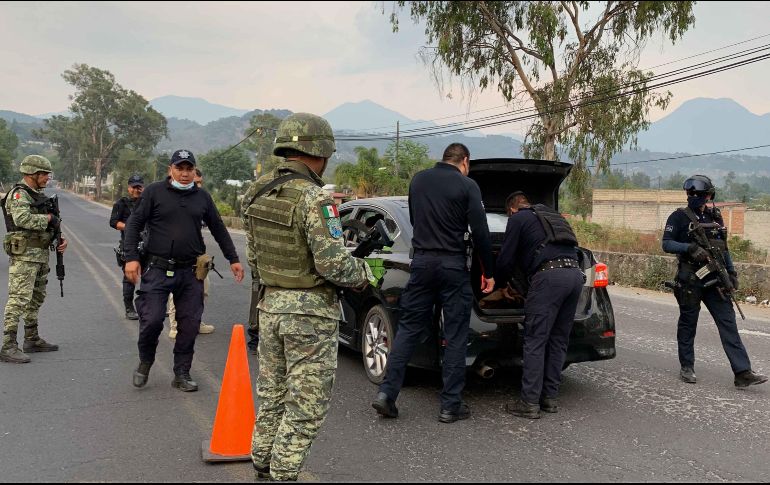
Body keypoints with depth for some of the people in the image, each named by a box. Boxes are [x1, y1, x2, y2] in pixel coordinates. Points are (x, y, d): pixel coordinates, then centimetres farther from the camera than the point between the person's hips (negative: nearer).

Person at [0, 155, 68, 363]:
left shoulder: (38, 196, 16)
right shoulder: (18, 194, -11)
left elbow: (47, 226, 22)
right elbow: (22, 219, -30)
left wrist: (60, 238, 5)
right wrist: (48, 218, -16)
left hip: (40, 255, 10)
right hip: (24, 255, -10)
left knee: (36, 299, 16)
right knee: (19, 300, -11)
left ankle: (32, 340, 27)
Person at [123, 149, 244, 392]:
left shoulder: (202, 197, 10)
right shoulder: (155, 192, 1)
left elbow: (219, 229, 18)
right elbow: (134, 224, 1)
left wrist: (233, 259, 18)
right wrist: (131, 258, -9)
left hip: (190, 272, 3)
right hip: (158, 269, -3)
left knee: (190, 324, 4)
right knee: (152, 320, -7)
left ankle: (182, 374, 18)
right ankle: (145, 363, 22)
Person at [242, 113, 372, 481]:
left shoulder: (257, 193, 6)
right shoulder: (313, 198, -18)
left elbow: (254, 256, 13)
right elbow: (333, 262, -21)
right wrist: (363, 273, -3)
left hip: (270, 306, 8)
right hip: (310, 311, -8)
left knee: (272, 395, 21)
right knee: (305, 405, 4)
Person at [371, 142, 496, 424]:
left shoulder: (418, 180, 10)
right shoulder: (467, 186, -5)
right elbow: (480, 233, -8)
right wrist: (488, 272, 1)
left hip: (421, 262, 4)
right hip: (453, 266, -4)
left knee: (409, 328, 11)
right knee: (455, 336, 4)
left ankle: (387, 393, 4)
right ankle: (451, 405, 9)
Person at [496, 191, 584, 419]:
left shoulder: (517, 219, 12)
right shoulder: (552, 216, 32)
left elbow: (506, 258, 9)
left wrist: (502, 285, 27)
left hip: (549, 274, -7)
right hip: (575, 273, 7)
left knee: (535, 341, -3)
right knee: (558, 340, 13)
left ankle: (530, 403, -3)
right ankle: (550, 397, 18)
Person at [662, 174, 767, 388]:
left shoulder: (715, 217, 12)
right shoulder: (679, 217, -3)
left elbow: (723, 248, 19)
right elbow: (666, 244, -10)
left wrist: (731, 272, 12)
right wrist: (690, 247, -24)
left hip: (715, 280, 4)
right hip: (689, 280, -4)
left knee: (728, 322, -1)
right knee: (688, 324, 5)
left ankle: (742, 373, -3)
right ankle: (687, 368, 19)